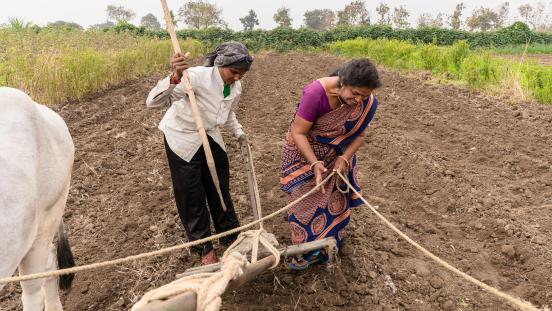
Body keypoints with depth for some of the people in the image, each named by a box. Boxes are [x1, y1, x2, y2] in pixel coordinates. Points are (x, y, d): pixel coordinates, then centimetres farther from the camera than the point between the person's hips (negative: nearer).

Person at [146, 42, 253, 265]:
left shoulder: (235, 87, -8)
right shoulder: (197, 76, -30)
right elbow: (152, 102, -38)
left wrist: (239, 132, 5)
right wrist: (175, 78, -53)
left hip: (210, 138, 6)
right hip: (183, 139, -5)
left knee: (221, 190, 14)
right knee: (192, 197, 5)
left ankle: (230, 237, 35)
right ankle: (204, 248, 25)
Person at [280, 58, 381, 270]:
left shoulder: (366, 102, -19)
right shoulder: (316, 93, -34)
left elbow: (358, 135, -9)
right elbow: (298, 133, -28)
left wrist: (344, 158, -25)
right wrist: (315, 163, -35)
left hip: (337, 155, 4)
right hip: (304, 152, -4)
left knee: (333, 201, 13)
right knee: (307, 202, 7)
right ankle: (307, 250, 28)